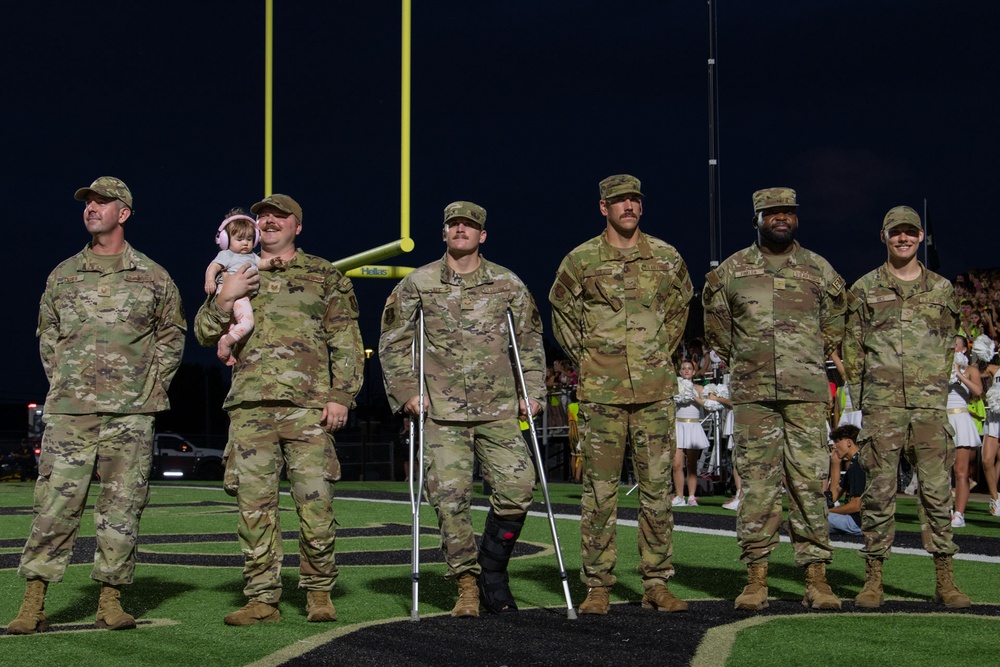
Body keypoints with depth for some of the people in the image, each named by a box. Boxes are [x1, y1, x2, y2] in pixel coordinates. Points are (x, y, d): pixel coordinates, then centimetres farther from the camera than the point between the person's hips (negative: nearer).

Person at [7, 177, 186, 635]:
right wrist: (59, 380, 9)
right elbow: (47, 334, 20)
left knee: (122, 505, 1)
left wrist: (152, 385, 6)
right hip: (69, 409, 1)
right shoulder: (63, 275, 12)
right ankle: (33, 604, -2)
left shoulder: (152, 277, 7)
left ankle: (111, 600, 9)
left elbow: (172, 334, 14)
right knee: (55, 502, -4)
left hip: (130, 412, -1)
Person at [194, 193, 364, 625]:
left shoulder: (325, 276, 12)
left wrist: (341, 396, -3)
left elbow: (347, 343, 8)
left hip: (307, 405, -2)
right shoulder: (236, 276, 19)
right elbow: (205, 334, 15)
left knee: (315, 502, -5)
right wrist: (224, 299, -3)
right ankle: (262, 598, 7)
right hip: (249, 406, 2)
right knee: (254, 505, 0)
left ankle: (319, 592, 10)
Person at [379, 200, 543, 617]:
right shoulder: (417, 284, 5)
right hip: (442, 412, -1)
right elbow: (392, 342, 9)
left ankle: (492, 571, 12)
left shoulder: (508, 284, 9)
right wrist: (406, 392, 0)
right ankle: (466, 586, 6)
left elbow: (531, 341, 16)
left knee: (517, 487, -8)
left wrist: (533, 392, 8)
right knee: (450, 497, -7)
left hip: (499, 410, 1)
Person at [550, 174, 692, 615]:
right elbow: (561, 311, 13)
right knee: (599, 488, 0)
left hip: (655, 389, 2)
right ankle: (598, 587, 6)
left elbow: (680, 304, 23)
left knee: (657, 486, 3)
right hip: (601, 392, -2)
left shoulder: (666, 257, 7)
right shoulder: (581, 260, 1)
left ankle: (657, 585, 10)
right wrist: (584, 357, 7)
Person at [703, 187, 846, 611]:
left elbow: (834, 322, 21)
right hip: (753, 395, 0)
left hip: (807, 394, 0)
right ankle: (755, 579, 4)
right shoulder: (731, 271, 7)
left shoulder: (820, 271, 9)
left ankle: (816, 579, 2)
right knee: (756, 484, 0)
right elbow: (715, 325, 19)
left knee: (810, 482, -2)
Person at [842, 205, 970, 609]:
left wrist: (935, 390, 9)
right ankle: (873, 579, 4)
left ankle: (945, 580, 5)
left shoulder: (941, 290, 12)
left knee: (937, 488, 0)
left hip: (930, 406, 1)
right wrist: (861, 396, 2)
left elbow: (948, 346, 16)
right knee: (880, 489, -1)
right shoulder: (865, 289, 7)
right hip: (882, 407, -1)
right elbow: (852, 348, 8)